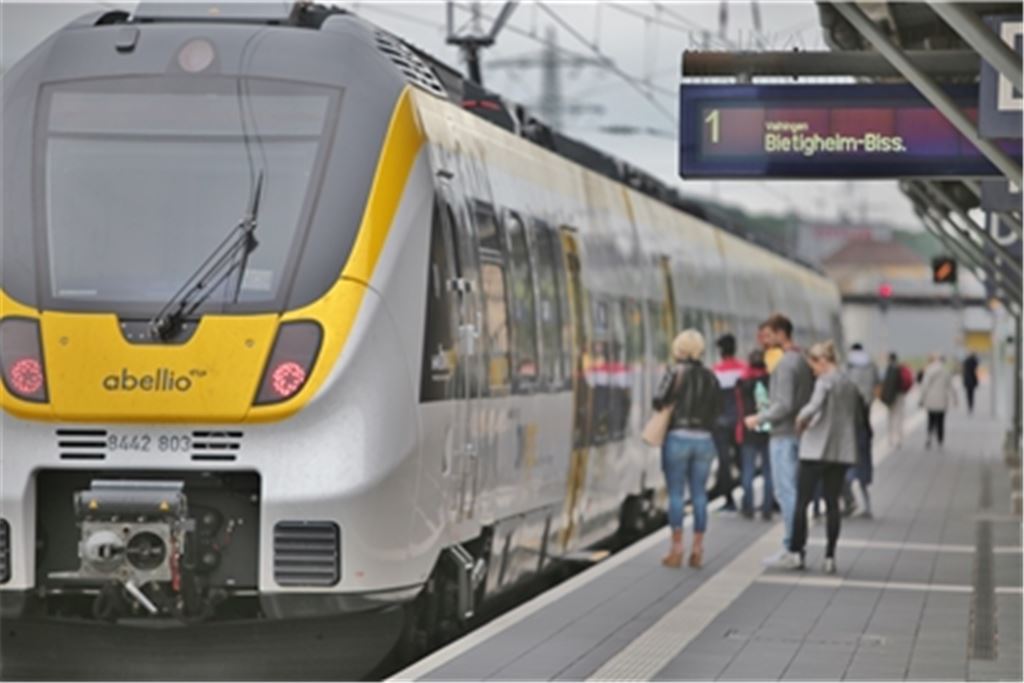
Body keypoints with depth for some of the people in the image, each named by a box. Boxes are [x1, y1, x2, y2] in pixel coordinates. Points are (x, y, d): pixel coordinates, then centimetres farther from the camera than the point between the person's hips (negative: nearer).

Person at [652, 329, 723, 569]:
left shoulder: (675, 373, -7)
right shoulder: (710, 377, 5)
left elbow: (659, 401, -12)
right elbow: (717, 408, 7)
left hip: (678, 438, -3)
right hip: (704, 439, 3)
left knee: (676, 493, 1)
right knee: (699, 494, 7)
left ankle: (677, 549, -1)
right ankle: (698, 549, 6)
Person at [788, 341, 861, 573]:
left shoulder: (825, 381, -11)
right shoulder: (850, 384, 11)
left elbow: (815, 406, -28)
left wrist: (801, 418, -10)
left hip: (816, 449, -6)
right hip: (841, 451, 6)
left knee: (802, 502, 4)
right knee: (832, 503, 8)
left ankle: (797, 551, 4)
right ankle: (830, 557, 4)